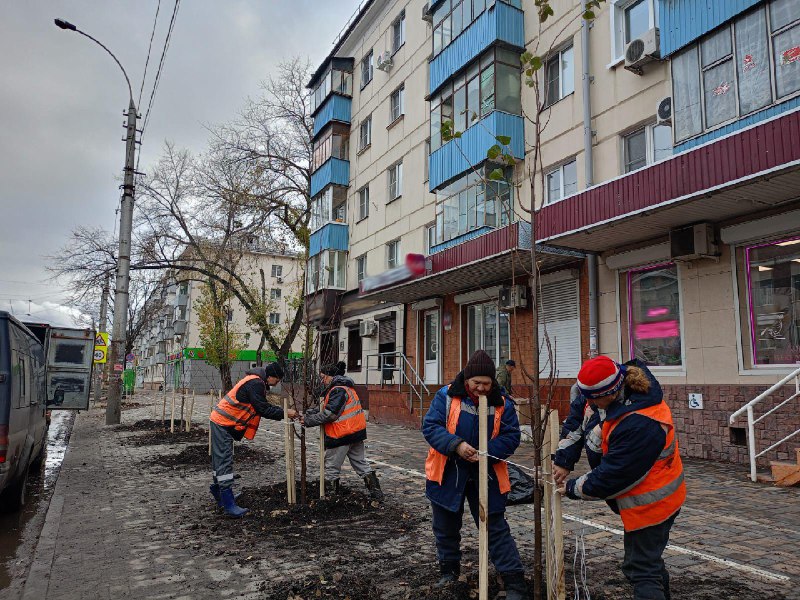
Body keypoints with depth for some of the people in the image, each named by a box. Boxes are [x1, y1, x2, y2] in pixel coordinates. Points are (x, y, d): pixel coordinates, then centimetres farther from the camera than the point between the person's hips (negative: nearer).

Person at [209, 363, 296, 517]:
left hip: (221, 422, 10)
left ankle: (218, 487, 34)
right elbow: (263, 409, -21)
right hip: (223, 424, -10)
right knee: (225, 461, -10)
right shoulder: (255, 384, -19)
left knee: (220, 459, 20)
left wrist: (283, 411, 6)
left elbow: (263, 406, 16)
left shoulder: (256, 382, 14)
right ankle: (228, 505, -11)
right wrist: (284, 413, -15)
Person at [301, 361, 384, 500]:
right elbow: (323, 408, 16)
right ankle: (376, 491, 17)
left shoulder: (338, 390, -17)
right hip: (356, 432, 10)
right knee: (361, 463, 16)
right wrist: (307, 414, 3)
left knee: (331, 468, 5)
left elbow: (329, 414, -24)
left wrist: (308, 421, -16)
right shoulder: (343, 387, 16)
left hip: (341, 435, -10)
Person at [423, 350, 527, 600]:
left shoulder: (502, 403, -7)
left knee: (496, 529, 4)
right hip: (448, 474, 1)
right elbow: (430, 426, -14)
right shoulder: (446, 396, -11)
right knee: (446, 527, 17)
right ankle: (449, 571, 39)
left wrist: (487, 452, -24)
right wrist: (456, 445, -29)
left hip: (486, 476, -1)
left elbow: (511, 437, -7)